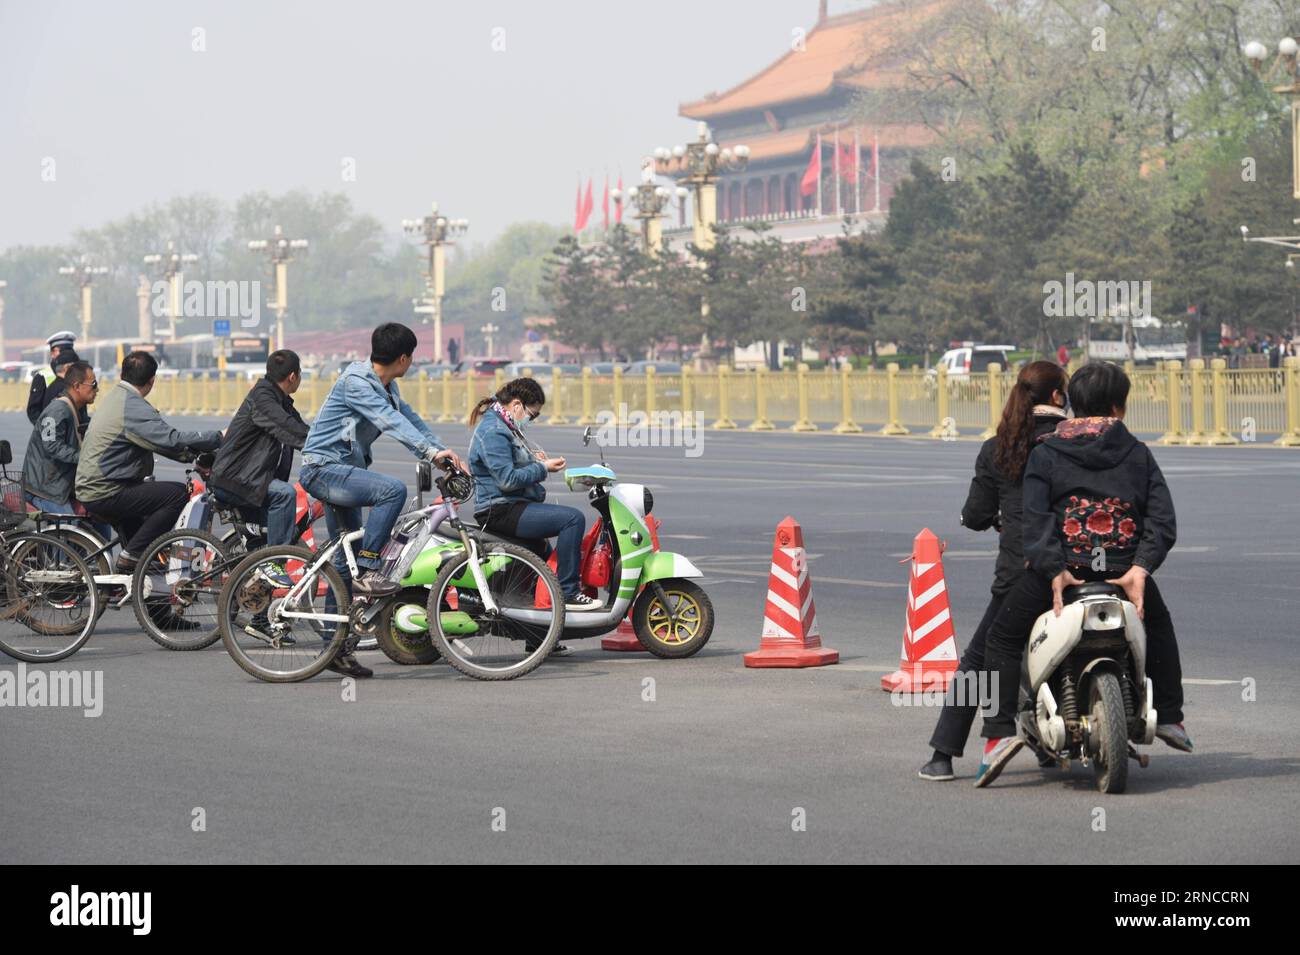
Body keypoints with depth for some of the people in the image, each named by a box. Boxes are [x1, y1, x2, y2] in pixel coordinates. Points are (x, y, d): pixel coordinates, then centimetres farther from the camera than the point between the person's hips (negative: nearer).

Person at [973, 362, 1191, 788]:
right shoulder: (1137, 454, 9)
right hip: (1125, 568, 2)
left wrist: (1054, 571, -17)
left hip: (1062, 566, -2)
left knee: (1003, 638, 15)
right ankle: (1169, 717, 35)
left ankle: (999, 731, -1)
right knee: (1158, 627, 34)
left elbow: (1036, 517, -10)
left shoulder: (1046, 452, 5)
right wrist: (1139, 569, -11)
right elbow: (1163, 518, -3)